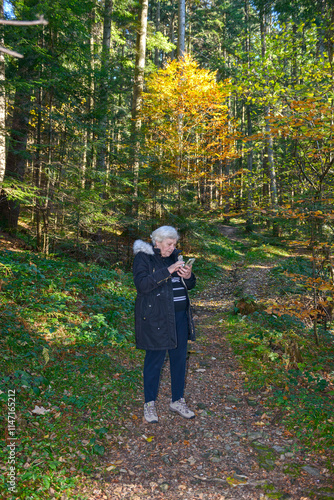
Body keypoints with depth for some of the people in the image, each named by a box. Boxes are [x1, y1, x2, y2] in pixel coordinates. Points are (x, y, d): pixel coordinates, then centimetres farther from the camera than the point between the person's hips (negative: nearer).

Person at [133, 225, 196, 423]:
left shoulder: (176, 255, 10)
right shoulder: (144, 257, -7)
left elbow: (190, 286, 14)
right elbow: (142, 284, -22)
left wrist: (188, 276, -9)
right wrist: (167, 271, -26)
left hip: (179, 315, 6)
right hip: (156, 317, -6)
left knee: (180, 357, 13)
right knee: (155, 359, 4)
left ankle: (178, 401, 30)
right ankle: (150, 403, 24)